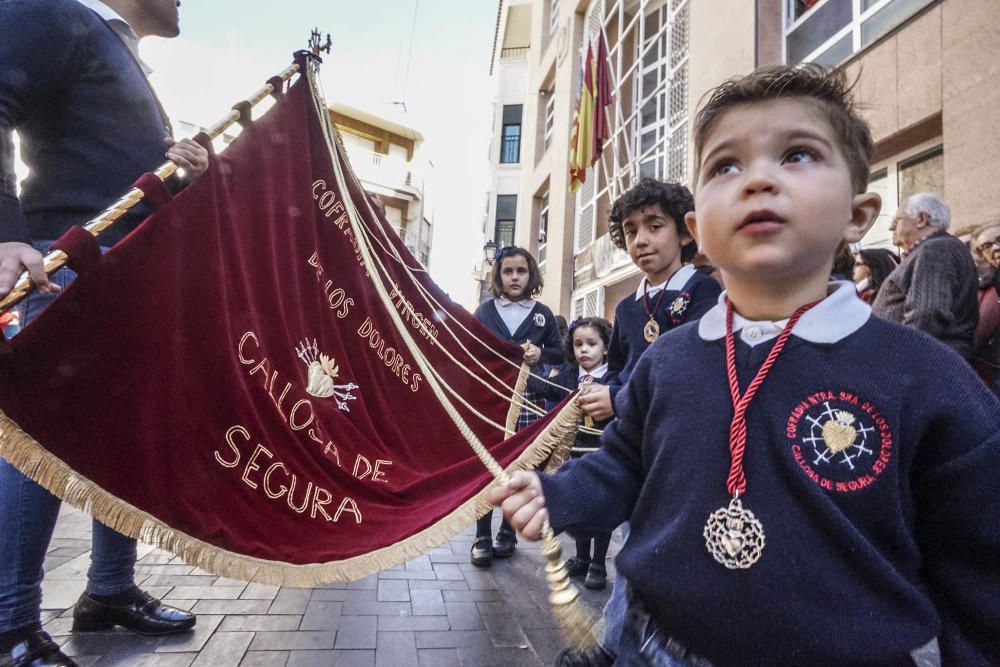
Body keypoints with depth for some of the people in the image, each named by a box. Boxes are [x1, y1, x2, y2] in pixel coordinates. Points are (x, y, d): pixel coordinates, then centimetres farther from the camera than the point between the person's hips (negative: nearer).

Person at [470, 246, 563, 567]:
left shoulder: (542, 314, 8)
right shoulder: (484, 310, 7)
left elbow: (559, 353, 13)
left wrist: (541, 354, -8)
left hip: (527, 400, 1)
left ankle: (507, 533, 21)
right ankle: (482, 537, 8)